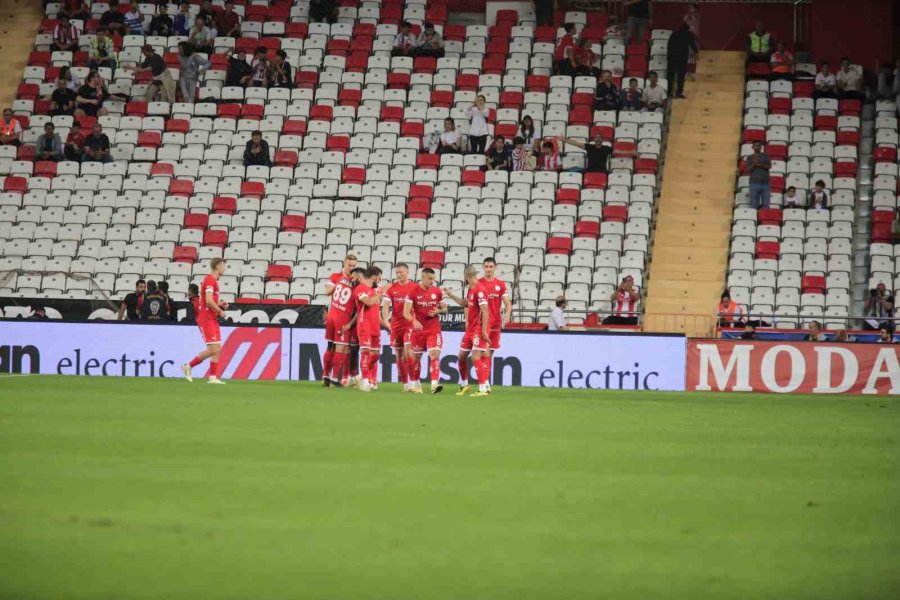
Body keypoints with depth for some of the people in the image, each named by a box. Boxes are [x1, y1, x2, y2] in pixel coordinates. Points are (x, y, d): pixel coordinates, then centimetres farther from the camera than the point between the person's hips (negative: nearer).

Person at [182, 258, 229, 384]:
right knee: (213, 349, -11)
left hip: (212, 320, 10)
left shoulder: (213, 281, 17)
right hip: (206, 319, -10)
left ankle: (213, 377, 7)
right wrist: (220, 311, -11)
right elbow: (208, 301, -23)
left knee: (217, 349, 6)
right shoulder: (210, 280, -14)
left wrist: (220, 305, 10)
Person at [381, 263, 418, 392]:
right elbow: (385, 305, -2)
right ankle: (405, 383, 16)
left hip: (410, 325, -4)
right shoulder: (392, 288, 5)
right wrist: (385, 320, -18)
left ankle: (414, 381, -17)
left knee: (408, 349, -18)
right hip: (395, 326, 4)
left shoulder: (414, 287, -2)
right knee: (399, 355, 7)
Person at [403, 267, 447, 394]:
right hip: (418, 329, -1)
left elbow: (445, 309, 13)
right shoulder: (414, 292, -6)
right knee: (416, 357, 9)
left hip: (434, 330, 1)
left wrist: (438, 311, -11)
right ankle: (416, 384, 26)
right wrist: (414, 321, -29)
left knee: (435, 354, -15)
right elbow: (406, 312, -10)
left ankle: (435, 384, -24)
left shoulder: (437, 291, 2)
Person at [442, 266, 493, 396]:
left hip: (479, 329, -10)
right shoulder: (470, 289, 11)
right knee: (461, 356, 14)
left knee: (476, 357, -14)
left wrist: (483, 330, -23)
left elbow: (485, 311, -21)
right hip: (470, 328, 10)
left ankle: (483, 389, -11)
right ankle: (464, 384, 32)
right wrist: (450, 294, 30)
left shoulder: (480, 290, -18)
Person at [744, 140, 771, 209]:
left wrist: (760, 165, -17)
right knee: (754, 206, -4)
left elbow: (769, 166, -3)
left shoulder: (765, 156, 9)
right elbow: (748, 170, -2)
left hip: (765, 183, 1)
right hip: (754, 183, -1)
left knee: (766, 205, -1)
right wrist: (754, 163, -18)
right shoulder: (749, 158, 7)